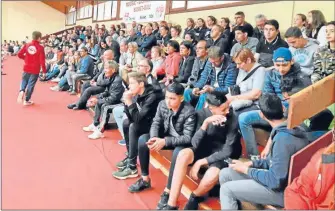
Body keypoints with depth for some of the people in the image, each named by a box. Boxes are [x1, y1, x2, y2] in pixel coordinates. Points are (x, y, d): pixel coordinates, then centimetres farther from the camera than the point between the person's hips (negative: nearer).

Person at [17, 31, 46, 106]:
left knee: (24, 80, 23)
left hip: (27, 68, 4)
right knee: (31, 84, 5)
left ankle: (21, 91, -6)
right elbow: (42, 61, -14)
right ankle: (27, 100, 13)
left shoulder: (27, 45, 0)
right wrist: (44, 71, -7)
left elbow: (19, 54, 2)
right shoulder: (40, 48, -12)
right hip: (35, 69, -3)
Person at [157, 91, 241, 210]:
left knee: (212, 175, -35)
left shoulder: (232, 119, -19)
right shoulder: (202, 114, -12)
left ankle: (195, 197, -1)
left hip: (222, 156, -2)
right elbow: (195, 144, -18)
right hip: (205, 150, 3)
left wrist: (201, 162, -22)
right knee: (183, 154, -29)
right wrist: (205, 123, -32)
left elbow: (228, 151, -19)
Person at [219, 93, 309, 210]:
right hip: (284, 178, 9)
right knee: (225, 173, 7)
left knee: (227, 189, -8)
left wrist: (246, 169, -14)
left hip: (283, 190, -9)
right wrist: (252, 163, 3)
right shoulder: (292, 127, 1)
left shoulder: (283, 138, -30)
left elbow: (275, 182, -26)